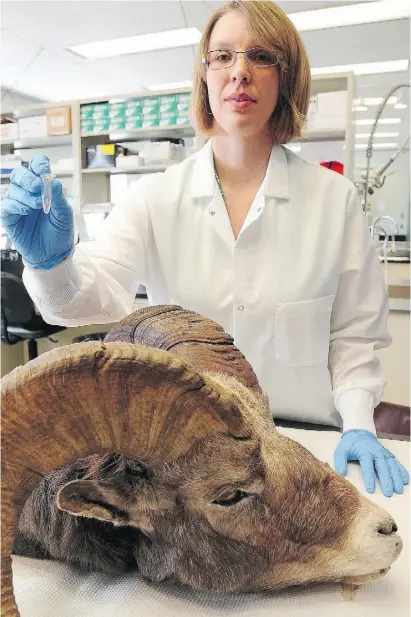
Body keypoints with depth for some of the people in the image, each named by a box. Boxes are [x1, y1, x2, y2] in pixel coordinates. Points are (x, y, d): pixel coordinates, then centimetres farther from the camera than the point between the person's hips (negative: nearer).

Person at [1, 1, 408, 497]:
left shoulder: (335, 199, -3)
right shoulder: (155, 197, -3)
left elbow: (353, 331, 0)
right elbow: (97, 295, -16)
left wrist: (358, 425, -11)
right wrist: (51, 261, -36)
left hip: (301, 441, 0)